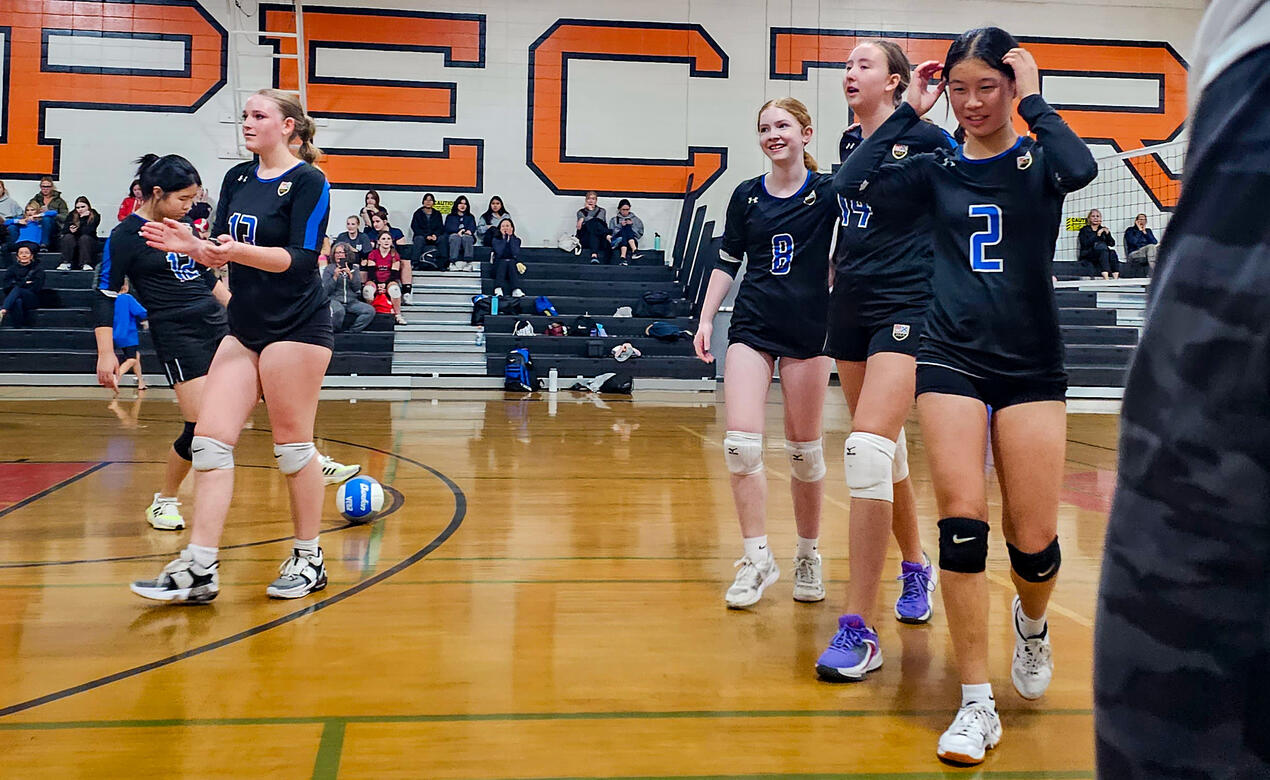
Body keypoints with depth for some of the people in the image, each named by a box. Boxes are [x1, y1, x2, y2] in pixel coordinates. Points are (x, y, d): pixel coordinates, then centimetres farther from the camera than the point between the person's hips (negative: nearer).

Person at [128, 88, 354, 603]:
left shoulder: (308, 181, -7)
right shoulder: (237, 179, 14)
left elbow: (301, 258, -16)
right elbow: (220, 253, 12)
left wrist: (236, 250, -28)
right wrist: (191, 245, -8)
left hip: (296, 327, -7)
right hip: (244, 328, 7)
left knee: (292, 442, -1)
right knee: (210, 438, -1)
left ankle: (309, 560, 14)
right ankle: (199, 569, 0)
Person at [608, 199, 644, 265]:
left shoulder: (635, 219, 23)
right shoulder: (614, 219, 21)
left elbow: (640, 233, 12)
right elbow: (610, 233, 8)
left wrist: (631, 226, -2)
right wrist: (620, 226, -4)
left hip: (632, 242, 0)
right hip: (617, 242, 0)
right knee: (626, 228, -28)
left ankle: (623, 256, -51)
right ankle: (634, 251, -51)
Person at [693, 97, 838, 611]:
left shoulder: (828, 192, 0)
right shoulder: (746, 196, 7)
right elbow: (727, 261, 13)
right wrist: (706, 319, 7)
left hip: (809, 330, -2)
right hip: (752, 327, 2)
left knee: (804, 451, 4)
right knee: (740, 443, -11)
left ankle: (808, 557, 22)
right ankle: (757, 558, 2)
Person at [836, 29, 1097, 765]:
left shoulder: (1037, 161, 2)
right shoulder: (937, 170, 7)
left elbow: (1081, 168, -23)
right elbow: (852, 182, -8)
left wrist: (1033, 101, -12)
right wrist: (908, 112, -4)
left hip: (1031, 365, -1)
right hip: (952, 357, 1)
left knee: (1034, 539, -2)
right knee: (962, 522, -12)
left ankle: (1032, 624, 36)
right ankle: (978, 704, -1)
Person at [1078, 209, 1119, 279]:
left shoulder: (1103, 229, 19)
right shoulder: (1084, 230, 9)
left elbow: (1112, 244, 8)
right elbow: (1085, 244, -10)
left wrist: (1107, 233, -7)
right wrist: (1097, 235, -15)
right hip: (1087, 254, -4)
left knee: (1112, 252, -29)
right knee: (1102, 245, -33)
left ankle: (1115, 278, -42)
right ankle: (1105, 277, -48)